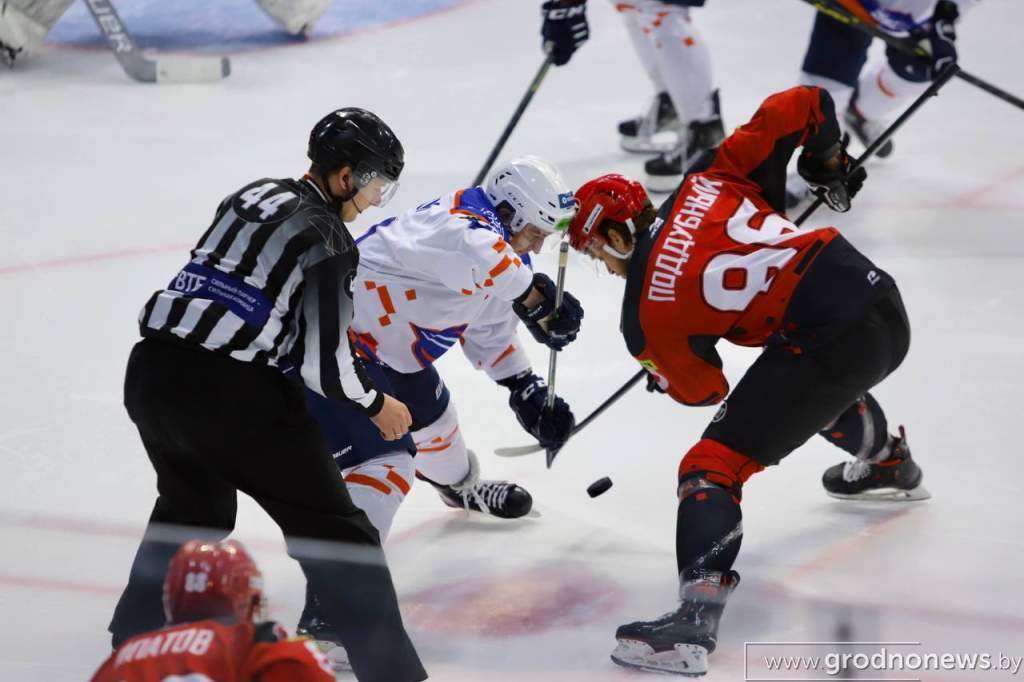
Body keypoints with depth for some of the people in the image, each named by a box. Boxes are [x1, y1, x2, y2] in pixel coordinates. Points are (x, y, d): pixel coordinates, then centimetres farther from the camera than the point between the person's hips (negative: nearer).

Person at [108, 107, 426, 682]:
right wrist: (376, 405, 7)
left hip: (152, 371, 8)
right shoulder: (329, 241, -8)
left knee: (194, 507, 32)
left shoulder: (254, 195, 15)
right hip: (229, 394, -8)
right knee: (332, 526, 3)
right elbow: (324, 367, -12)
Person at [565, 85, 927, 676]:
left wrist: (663, 377, 34)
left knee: (714, 466, -3)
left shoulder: (648, 314, -1)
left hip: (829, 339, -8)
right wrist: (828, 164, 27)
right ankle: (891, 466, 69)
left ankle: (697, 617, -18)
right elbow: (803, 106, 9)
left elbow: (703, 390, 12)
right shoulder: (708, 180, 10)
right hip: (880, 296, 8)